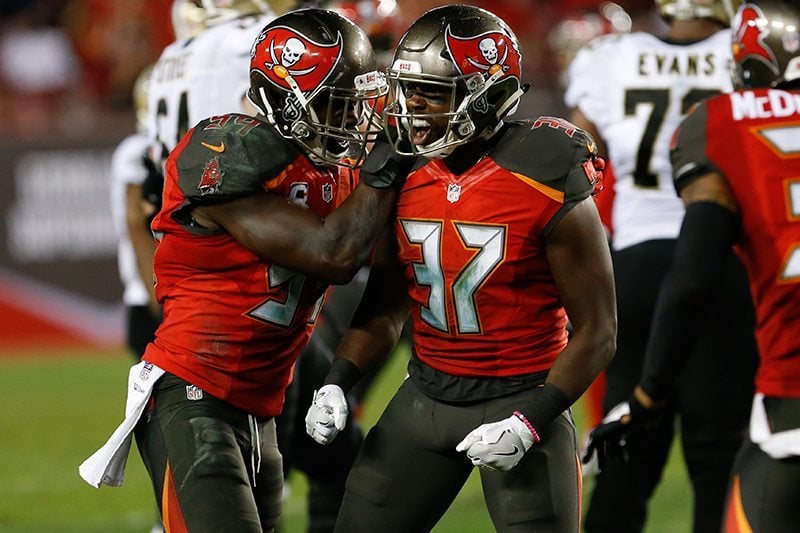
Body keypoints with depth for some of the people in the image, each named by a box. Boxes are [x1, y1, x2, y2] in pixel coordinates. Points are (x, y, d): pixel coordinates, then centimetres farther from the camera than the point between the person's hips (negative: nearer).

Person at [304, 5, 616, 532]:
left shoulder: (548, 188, -18)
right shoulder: (403, 178, 0)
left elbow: (596, 331, -12)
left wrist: (531, 423, -20)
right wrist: (337, 384, -3)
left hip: (519, 401, -5)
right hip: (427, 393, 5)